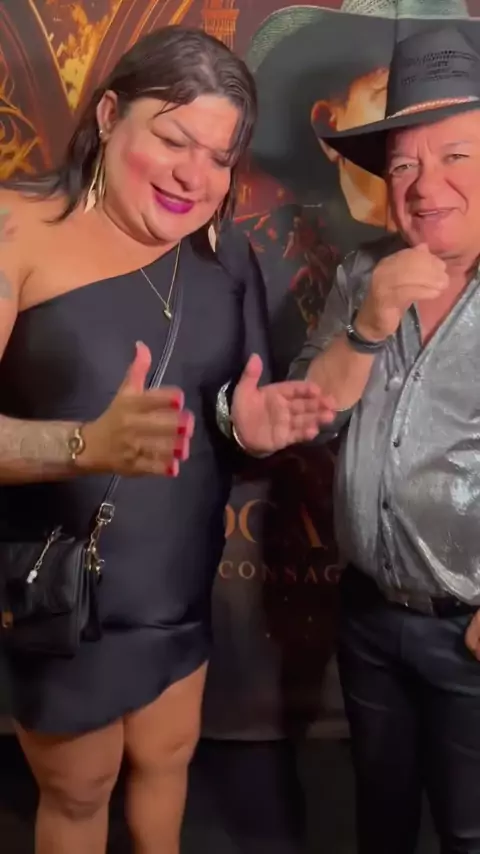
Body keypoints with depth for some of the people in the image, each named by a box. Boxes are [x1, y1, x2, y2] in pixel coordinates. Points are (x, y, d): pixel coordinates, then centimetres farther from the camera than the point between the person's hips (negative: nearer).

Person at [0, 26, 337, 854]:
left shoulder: (224, 253, 0)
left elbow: (238, 412, 6)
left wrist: (248, 423, -16)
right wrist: (88, 445, -41)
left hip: (183, 584, 5)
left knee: (168, 756, 26)